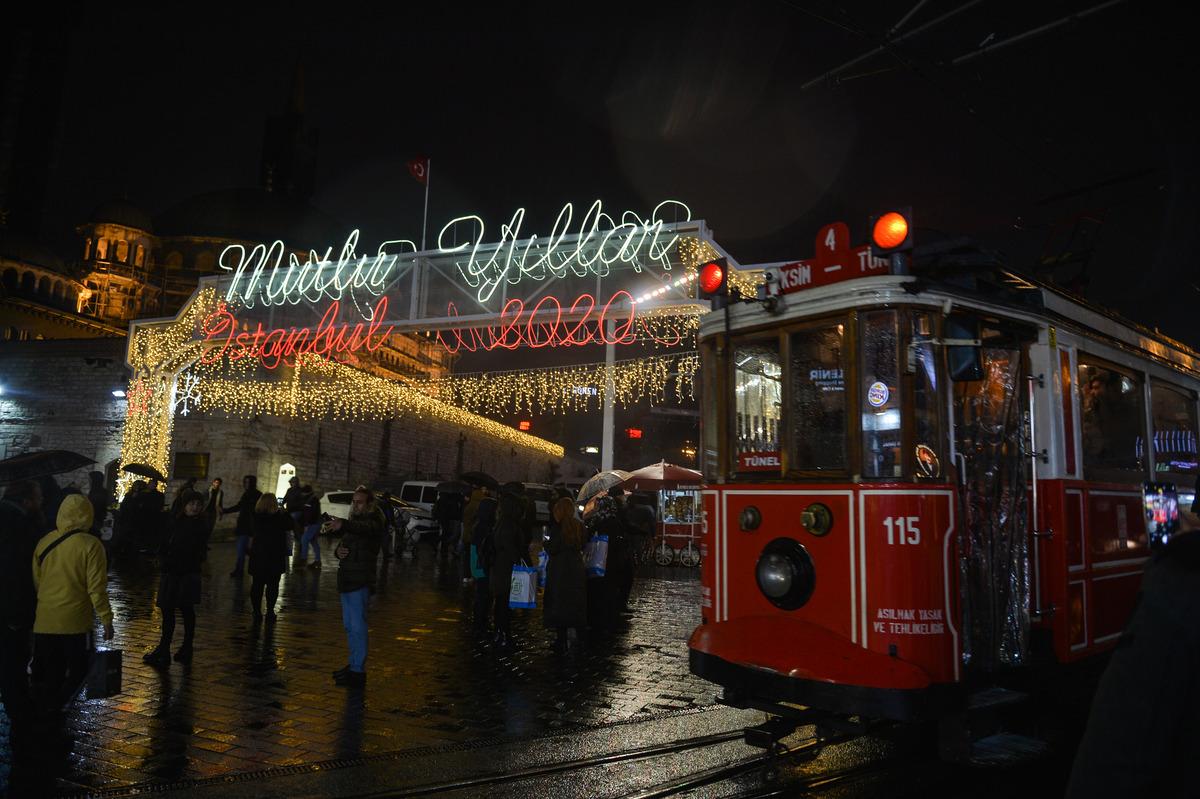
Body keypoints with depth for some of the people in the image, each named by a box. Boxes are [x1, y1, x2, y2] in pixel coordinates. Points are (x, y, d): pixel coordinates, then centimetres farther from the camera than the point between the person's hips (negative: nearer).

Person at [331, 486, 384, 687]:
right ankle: (354, 664, 29)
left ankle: (358, 671, -3)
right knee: (349, 625, 17)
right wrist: (338, 550, -2)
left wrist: (343, 525, -55)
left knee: (357, 625, -8)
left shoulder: (373, 522, -12)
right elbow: (344, 543, 22)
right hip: (347, 579, 9)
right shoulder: (353, 521, 16)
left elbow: (363, 528, -36)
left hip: (360, 580, -9)